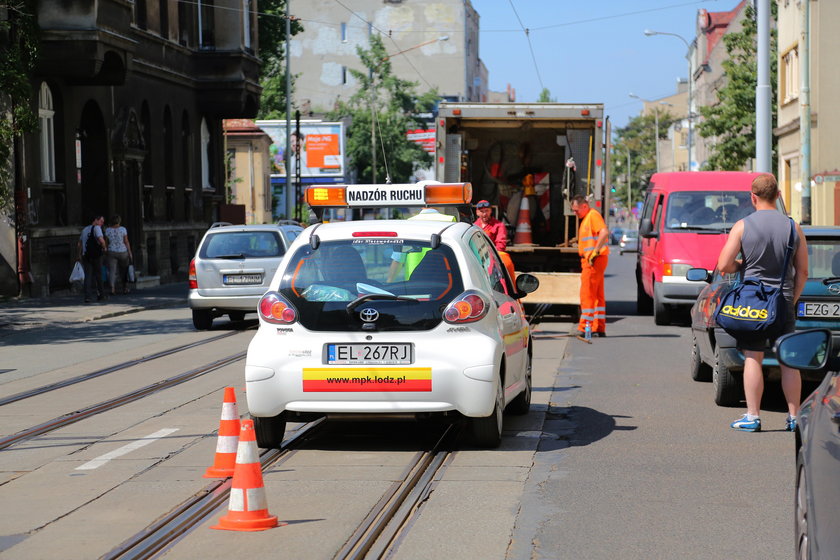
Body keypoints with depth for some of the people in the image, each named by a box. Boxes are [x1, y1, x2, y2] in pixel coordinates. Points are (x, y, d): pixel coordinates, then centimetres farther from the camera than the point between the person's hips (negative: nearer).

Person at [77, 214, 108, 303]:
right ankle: (101, 294, 18)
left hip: (86, 256, 5)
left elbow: (79, 244, 21)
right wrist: (104, 247, -6)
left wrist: (79, 255, 30)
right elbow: (101, 240, -24)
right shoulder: (96, 228, -7)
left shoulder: (85, 229, 17)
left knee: (88, 276, 0)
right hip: (95, 255, -5)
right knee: (98, 275, 10)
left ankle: (87, 296, -12)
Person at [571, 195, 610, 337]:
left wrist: (595, 252, -26)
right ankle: (599, 328, 14)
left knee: (587, 294, -9)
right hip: (589, 260, 11)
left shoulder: (593, 215, -12)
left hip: (594, 261, -11)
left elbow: (604, 232, -26)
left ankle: (585, 327, -9)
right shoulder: (586, 218, 20)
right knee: (598, 295, 11)